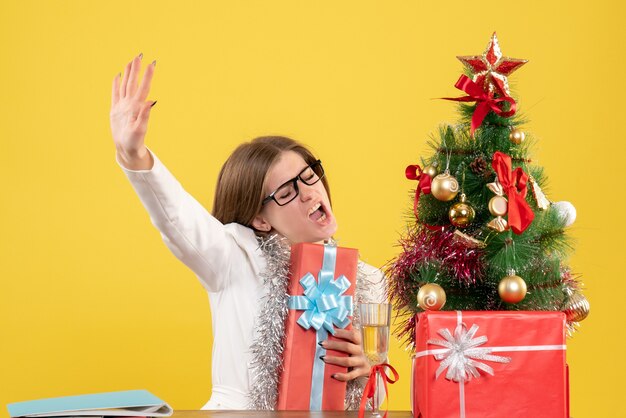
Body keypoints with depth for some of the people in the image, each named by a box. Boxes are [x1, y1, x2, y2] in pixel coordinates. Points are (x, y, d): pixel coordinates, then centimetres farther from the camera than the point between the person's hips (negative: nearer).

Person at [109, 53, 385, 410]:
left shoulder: (365, 282, 5)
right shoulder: (240, 257, -2)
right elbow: (181, 221, -21)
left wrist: (362, 373, -14)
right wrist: (134, 156, -37)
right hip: (234, 409, -2)